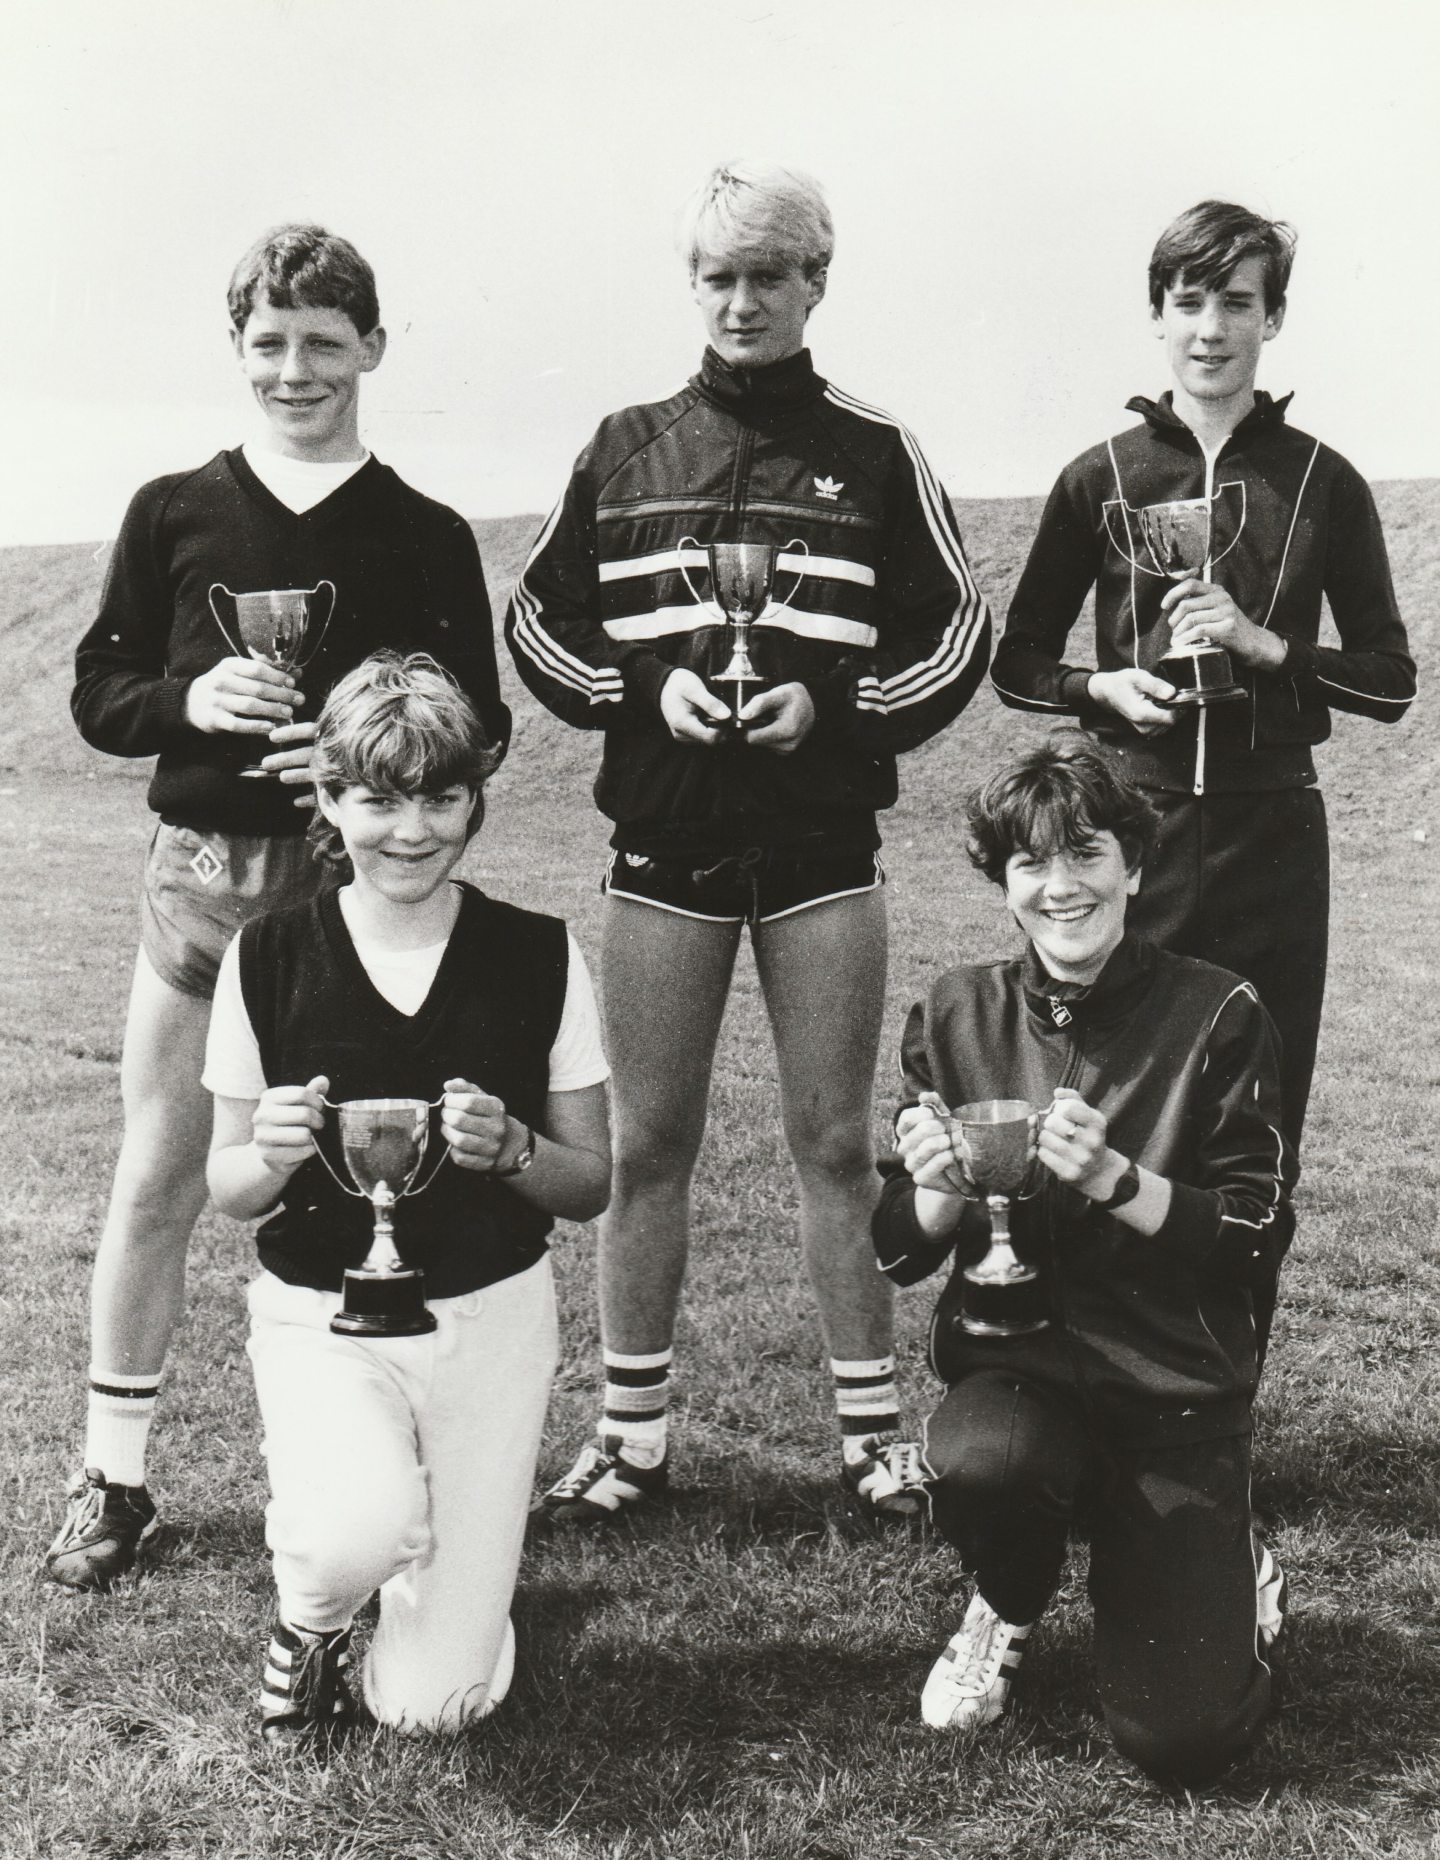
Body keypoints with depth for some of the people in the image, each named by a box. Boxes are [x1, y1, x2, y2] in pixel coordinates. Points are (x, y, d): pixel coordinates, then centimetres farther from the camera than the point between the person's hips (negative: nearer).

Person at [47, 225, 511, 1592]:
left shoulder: (426, 538, 4)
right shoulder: (173, 515, 7)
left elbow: (483, 723, 5)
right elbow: (96, 697, 9)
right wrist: (187, 701, -11)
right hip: (199, 874, 1)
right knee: (156, 1179, 7)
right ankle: (112, 1477, 22)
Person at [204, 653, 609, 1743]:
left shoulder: (540, 957, -5)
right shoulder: (270, 957, -6)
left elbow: (592, 1185, 1)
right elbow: (228, 1192, 3)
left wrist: (510, 1149, -20)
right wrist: (272, 1155, -20)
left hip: (491, 1315, 1)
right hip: (319, 1314, 0)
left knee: (435, 1703, -3)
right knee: (355, 1535, -31)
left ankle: (431, 1545, 32)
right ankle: (310, 1621, 7)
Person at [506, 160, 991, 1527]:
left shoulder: (873, 453, 4)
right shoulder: (625, 452, 8)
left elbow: (955, 633, 4)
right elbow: (535, 621, 10)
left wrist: (832, 706, -12)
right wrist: (645, 689, -8)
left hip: (820, 843, -1)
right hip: (663, 845, 1)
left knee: (834, 1142, 5)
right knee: (647, 1145, 6)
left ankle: (871, 1427, 20)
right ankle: (631, 1435, 20)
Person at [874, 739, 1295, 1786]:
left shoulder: (1216, 1018, -6)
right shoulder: (960, 1015, 1)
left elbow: (1259, 1236, -7)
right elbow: (903, 1253, 5)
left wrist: (1114, 1178, -22)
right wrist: (938, 1190, -18)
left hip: (1177, 1392, -1)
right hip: (1014, 1366, 2)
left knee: (1180, 1740, -13)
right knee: (975, 1464, -35)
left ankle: (1222, 1568, 23)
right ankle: (1009, 1610, 4)